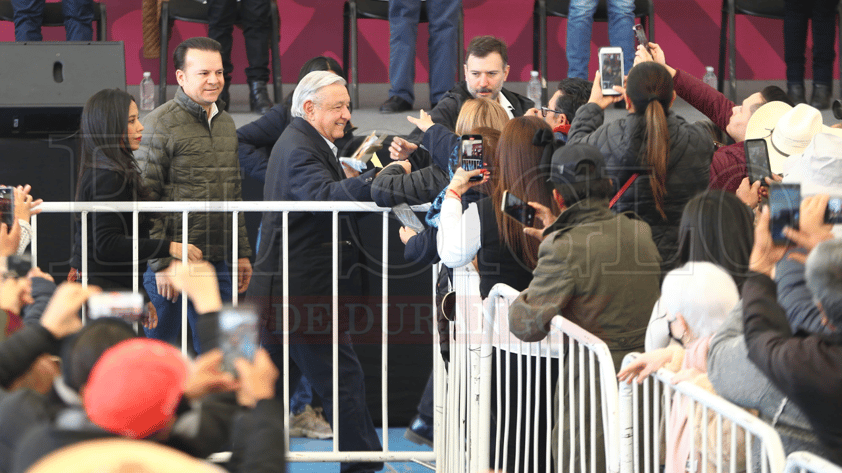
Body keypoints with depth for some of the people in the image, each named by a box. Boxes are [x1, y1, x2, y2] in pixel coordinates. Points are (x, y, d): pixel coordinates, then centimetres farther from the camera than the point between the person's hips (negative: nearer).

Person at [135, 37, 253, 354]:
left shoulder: (226, 124, 15)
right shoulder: (160, 125, -9)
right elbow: (145, 201, -12)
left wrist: (242, 252, 18)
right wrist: (161, 263, -16)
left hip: (216, 262, 7)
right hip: (172, 262, -7)